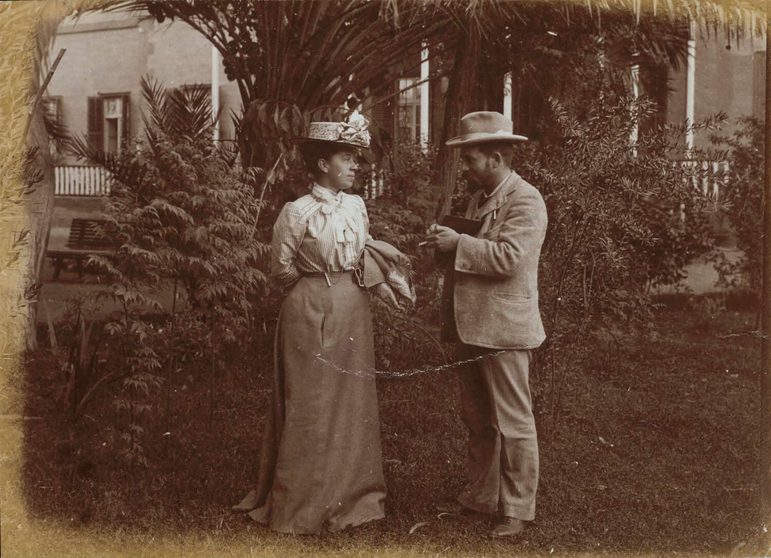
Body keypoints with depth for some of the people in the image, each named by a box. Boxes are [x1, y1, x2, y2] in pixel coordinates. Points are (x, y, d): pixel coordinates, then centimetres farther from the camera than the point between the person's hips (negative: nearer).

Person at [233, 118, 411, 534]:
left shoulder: (356, 205, 6)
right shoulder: (297, 212, -11)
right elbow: (282, 270, -4)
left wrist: (375, 279, -2)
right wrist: (324, 281, -2)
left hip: (353, 314, 6)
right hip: (312, 314, -6)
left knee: (351, 403, 12)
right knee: (310, 406, 1)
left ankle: (349, 494, 25)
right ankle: (304, 503, 15)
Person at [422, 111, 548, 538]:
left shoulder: (525, 201, -12)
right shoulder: (479, 198, 15)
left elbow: (507, 257, -23)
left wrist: (458, 243, -18)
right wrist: (445, 244, 4)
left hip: (502, 329, -9)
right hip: (471, 327, 9)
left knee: (512, 423, 1)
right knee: (476, 419, 17)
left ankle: (517, 509, 12)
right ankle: (480, 495, 30)